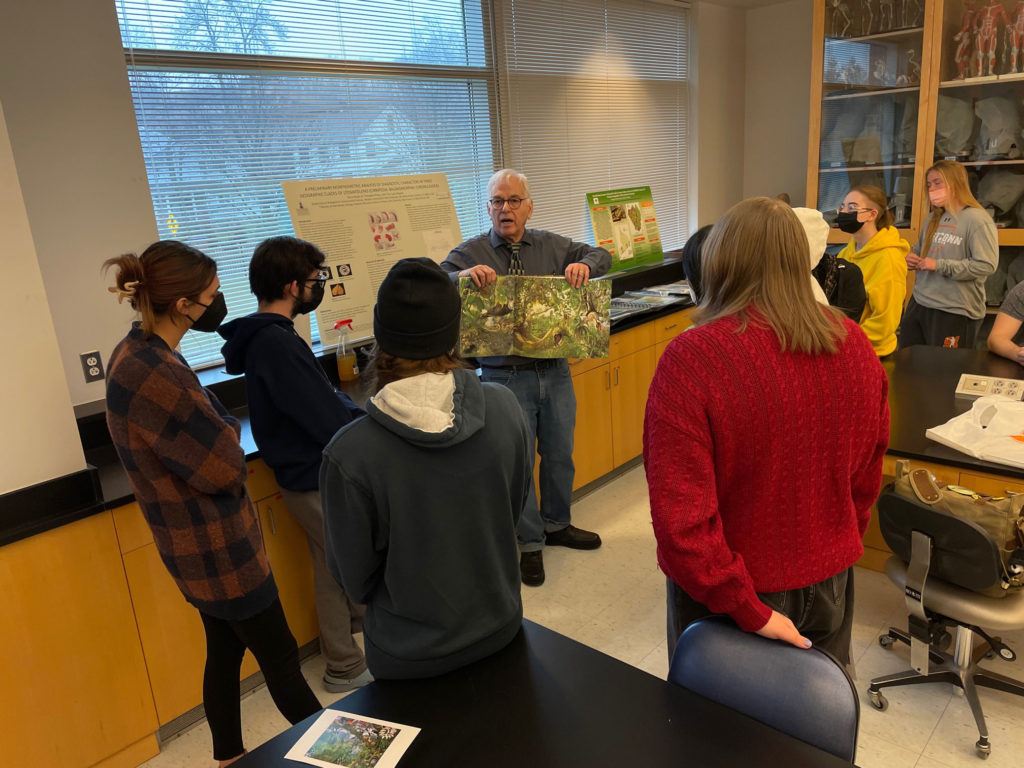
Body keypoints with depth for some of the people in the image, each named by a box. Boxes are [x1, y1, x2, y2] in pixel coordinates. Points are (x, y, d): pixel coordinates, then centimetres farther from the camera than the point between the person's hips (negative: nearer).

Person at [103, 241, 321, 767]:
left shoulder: (140, 353, 2)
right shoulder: (150, 374, -29)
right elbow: (225, 467, -23)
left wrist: (215, 428, -11)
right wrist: (223, 427, -6)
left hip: (202, 542, 9)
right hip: (215, 548, -9)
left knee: (226, 651, 22)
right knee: (280, 658, 7)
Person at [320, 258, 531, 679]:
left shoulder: (350, 453, -28)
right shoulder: (504, 407, -19)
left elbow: (355, 577, -13)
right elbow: (515, 507, -2)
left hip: (410, 655, -2)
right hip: (500, 628, 3)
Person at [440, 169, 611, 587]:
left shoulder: (550, 245, 7)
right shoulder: (471, 253, -3)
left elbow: (600, 256, 9)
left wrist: (584, 264, -14)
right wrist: (463, 275, -34)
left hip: (555, 370, 4)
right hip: (506, 376, -4)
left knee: (560, 453, 16)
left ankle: (557, 525, 39)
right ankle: (530, 544, 21)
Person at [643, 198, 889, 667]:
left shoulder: (691, 359, -26)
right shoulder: (853, 343, -9)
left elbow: (680, 514, -27)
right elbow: (868, 468, 5)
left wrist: (749, 611, -17)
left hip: (725, 593, -4)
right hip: (830, 578, 5)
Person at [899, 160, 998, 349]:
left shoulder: (978, 220, -11)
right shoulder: (932, 219, 13)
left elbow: (987, 265, -19)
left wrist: (939, 265, -19)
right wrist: (910, 257, 5)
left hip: (955, 312, -7)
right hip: (918, 303, 7)